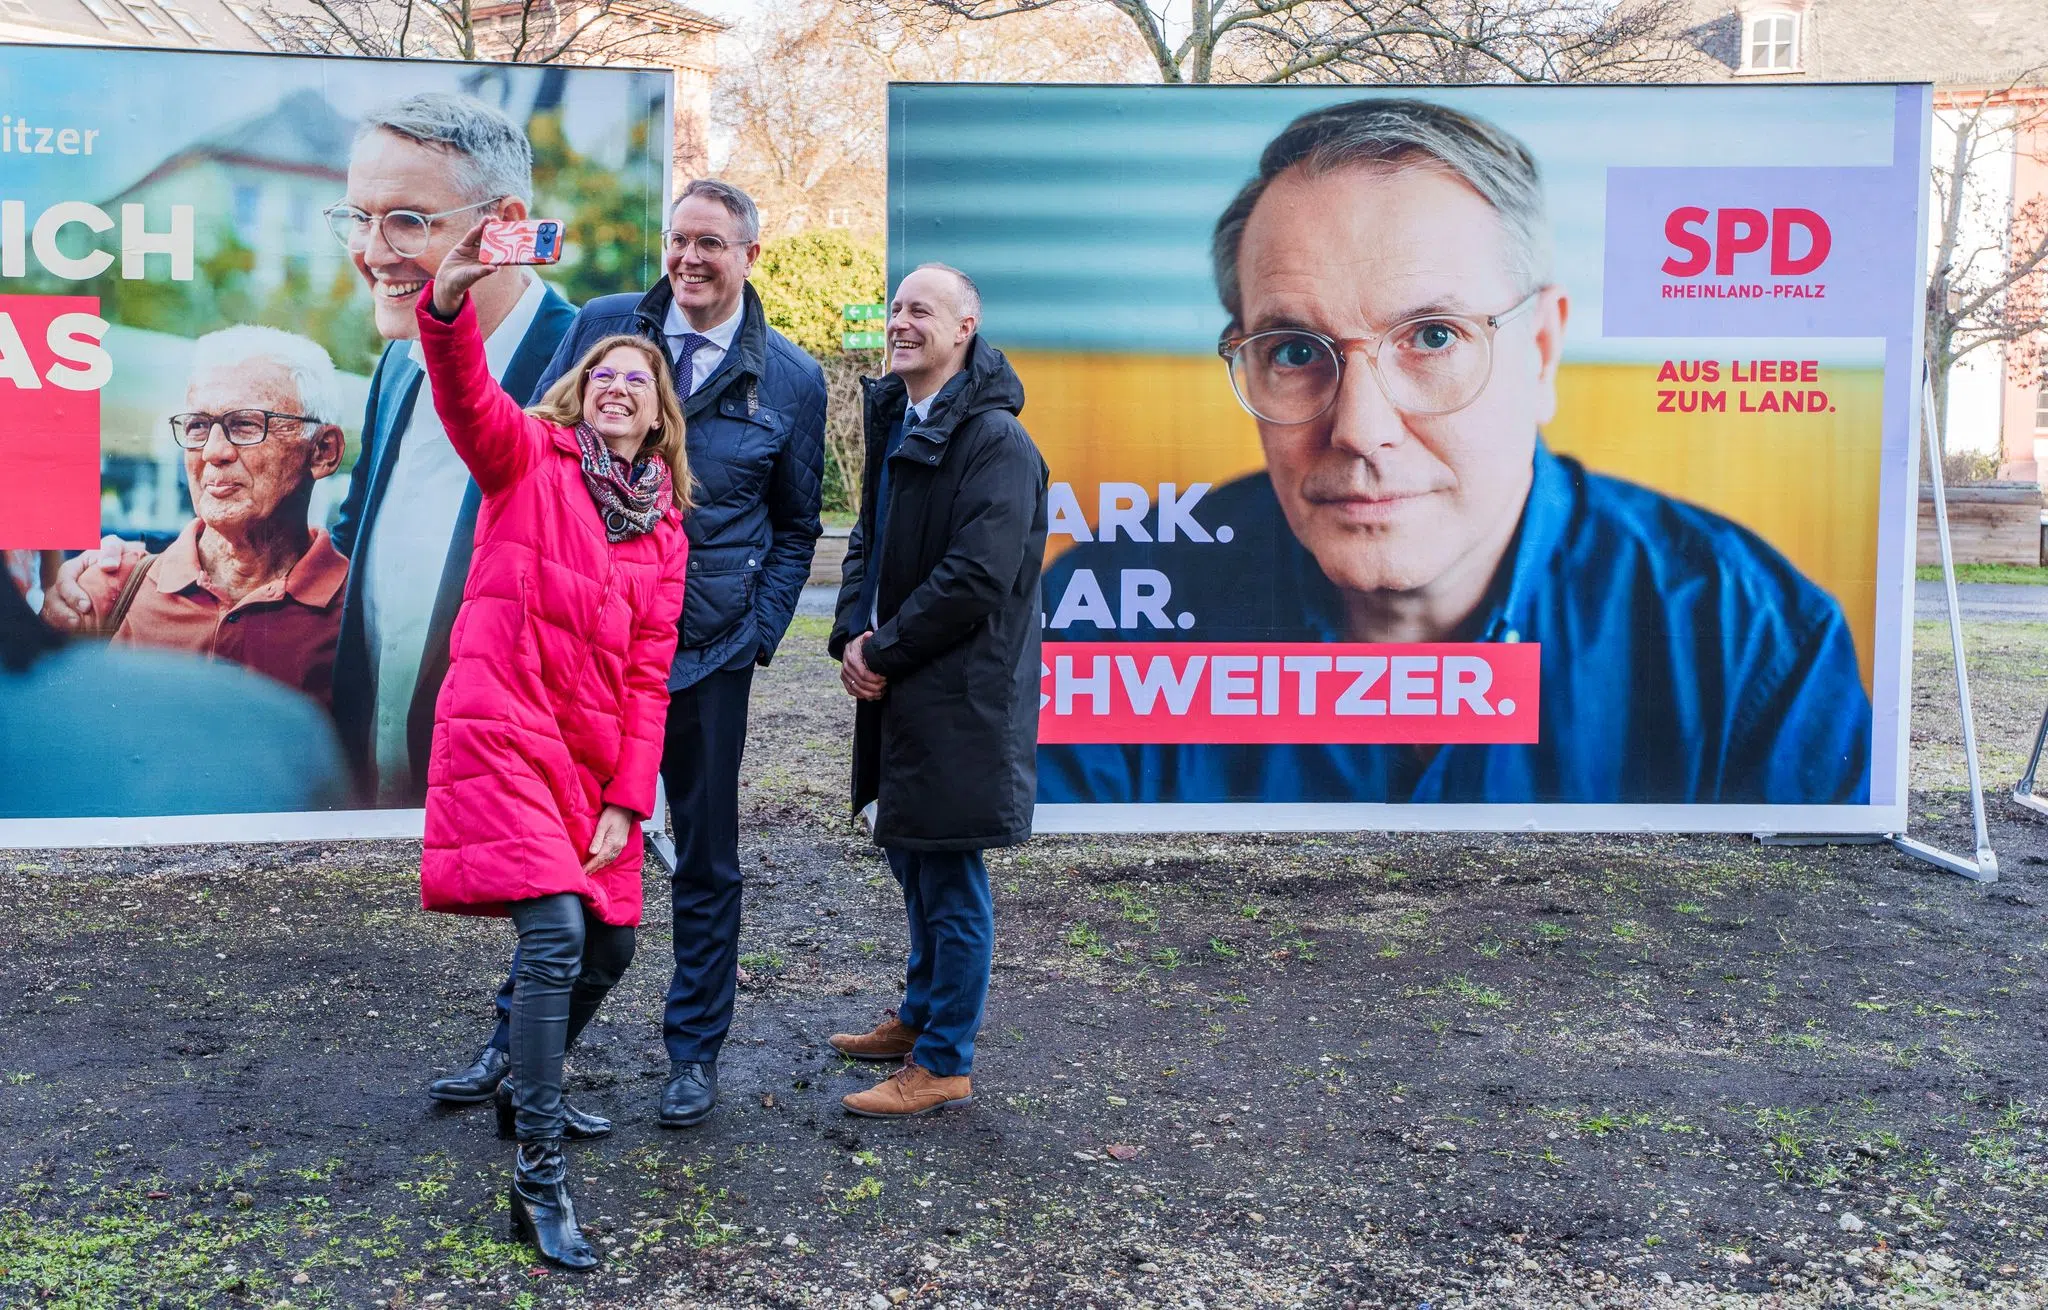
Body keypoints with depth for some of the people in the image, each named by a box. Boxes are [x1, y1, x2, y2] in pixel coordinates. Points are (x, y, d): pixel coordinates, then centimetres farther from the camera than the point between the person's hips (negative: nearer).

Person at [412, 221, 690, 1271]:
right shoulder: (528, 457, 2)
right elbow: (467, 399, -22)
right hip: (503, 731, -6)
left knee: (608, 946, 10)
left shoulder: (663, 531, 12)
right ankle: (539, 1176, -8)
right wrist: (449, 306, -42)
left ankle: (532, 1091, 37)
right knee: (556, 935, -18)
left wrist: (627, 799, 0)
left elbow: (648, 675, 7)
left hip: (595, 757, 6)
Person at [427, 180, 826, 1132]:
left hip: (708, 656, -1)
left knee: (705, 860, 10)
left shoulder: (791, 380, 0)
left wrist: (760, 634, -2)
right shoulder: (601, 328, 2)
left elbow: (796, 526, 7)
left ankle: (694, 1052, 25)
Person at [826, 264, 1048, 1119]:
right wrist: (852, 637, 0)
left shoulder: (996, 441, -15)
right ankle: (921, 1016, 38)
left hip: (961, 695, -9)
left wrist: (884, 651, -14)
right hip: (899, 687, 9)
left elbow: (977, 577, -22)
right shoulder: (895, 424, 13)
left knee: (950, 878, 0)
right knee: (911, 857, 20)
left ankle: (944, 1065, 12)